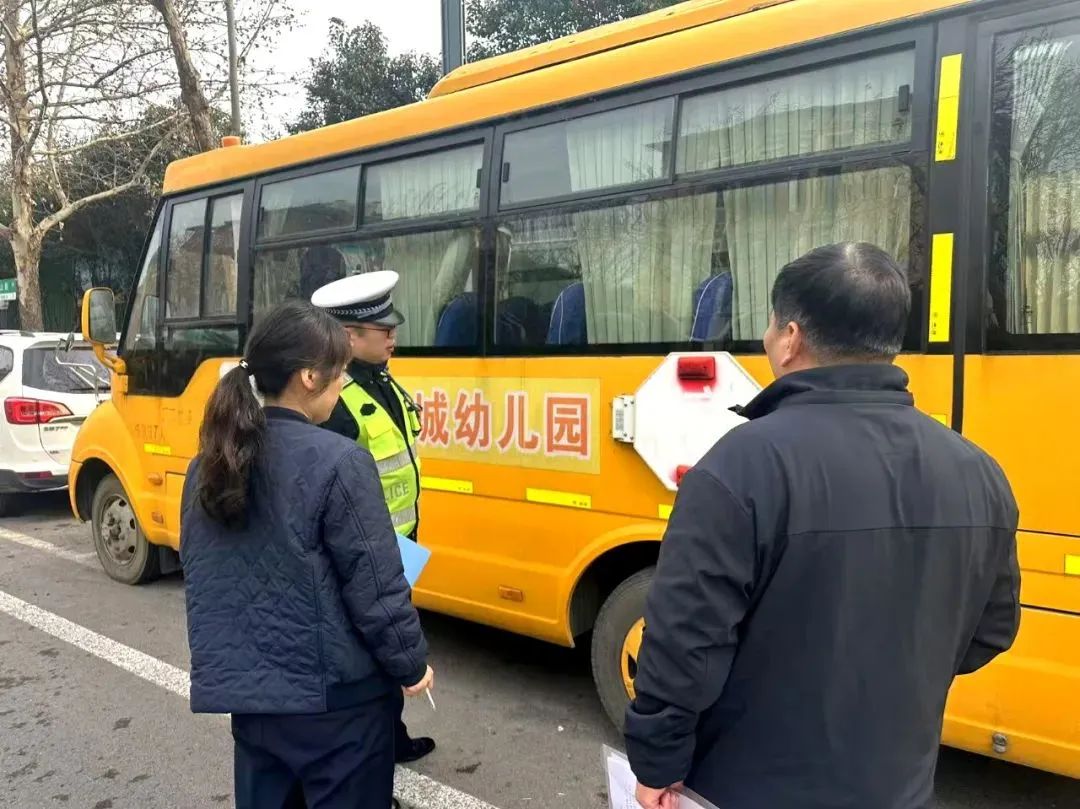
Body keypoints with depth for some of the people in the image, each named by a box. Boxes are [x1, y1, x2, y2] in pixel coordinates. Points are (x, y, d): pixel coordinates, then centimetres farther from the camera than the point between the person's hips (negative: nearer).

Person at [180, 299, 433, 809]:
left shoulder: (209, 462, 2)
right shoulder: (337, 462, -20)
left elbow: (198, 578, 12)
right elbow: (376, 589, -17)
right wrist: (411, 664, -2)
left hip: (243, 690, 7)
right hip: (334, 696, -6)